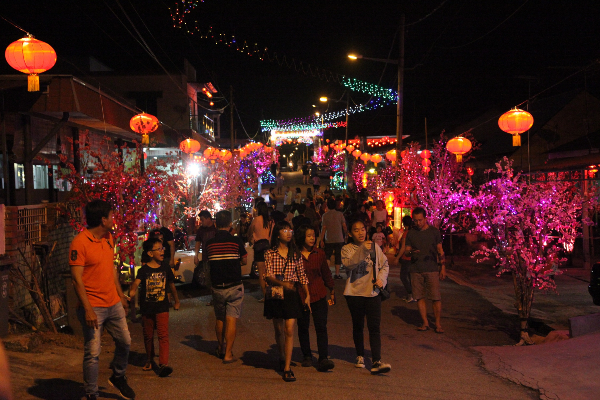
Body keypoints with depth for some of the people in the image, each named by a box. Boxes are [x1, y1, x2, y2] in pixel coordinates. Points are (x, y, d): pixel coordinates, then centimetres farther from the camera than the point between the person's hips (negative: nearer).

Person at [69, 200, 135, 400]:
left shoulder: (108, 238, 10)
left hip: (114, 304, 8)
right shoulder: (80, 242, -16)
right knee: (93, 353, -3)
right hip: (94, 308, -8)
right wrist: (88, 309, -23)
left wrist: (120, 295, 20)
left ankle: (118, 378, 39)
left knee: (125, 341, 16)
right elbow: (77, 278, -19)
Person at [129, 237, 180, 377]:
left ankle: (163, 364, -15)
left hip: (162, 308, 0)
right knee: (148, 336, 14)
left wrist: (177, 301, 25)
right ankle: (149, 360, 34)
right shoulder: (144, 270, -6)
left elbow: (172, 285, 15)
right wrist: (132, 290, -46)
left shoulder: (165, 269, 2)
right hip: (147, 308, 0)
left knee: (163, 335, -12)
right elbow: (136, 282, -24)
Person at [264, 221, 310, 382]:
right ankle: (282, 358, 36)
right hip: (275, 294, 0)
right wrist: (282, 283, -27)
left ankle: (287, 368, -6)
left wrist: (307, 295, 6)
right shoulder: (270, 253, -2)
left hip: (291, 294, 1)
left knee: (289, 331, -7)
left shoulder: (295, 254, 5)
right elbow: (268, 276, -10)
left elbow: (302, 275, 10)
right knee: (279, 330, 12)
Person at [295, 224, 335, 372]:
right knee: (303, 327, 10)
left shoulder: (319, 253, 4)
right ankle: (306, 356, 26)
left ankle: (324, 359, -9)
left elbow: (326, 273, 13)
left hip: (319, 295, 1)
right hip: (300, 296, -1)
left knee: (321, 327, -7)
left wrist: (332, 291, 17)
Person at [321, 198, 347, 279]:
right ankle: (337, 274, 7)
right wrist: (345, 234, 17)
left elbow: (323, 228, -7)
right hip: (339, 238, 1)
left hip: (329, 239, -1)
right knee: (338, 256, 7)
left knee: (327, 255, 9)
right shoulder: (340, 214, -1)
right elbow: (344, 226, -1)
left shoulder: (325, 215, -5)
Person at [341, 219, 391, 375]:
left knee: (374, 327, -9)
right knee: (358, 326, 13)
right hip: (354, 293, -1)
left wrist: (381, 279, -6)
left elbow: (385, 265, 12)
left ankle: (376, 362, -13)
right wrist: (362, 250, -33)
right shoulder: (347, 249, -1)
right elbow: (348, 264, -22)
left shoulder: (374, 247, 7)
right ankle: (360, 356, 31)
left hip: (372, 292, 1)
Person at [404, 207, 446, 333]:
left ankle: (438, 324, 3)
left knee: (436, 297, -6)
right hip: (415, 270, 2)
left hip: (432, 269, -2)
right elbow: (406, 251, 11)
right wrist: (411, 252, -13)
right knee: (420, 297, 3)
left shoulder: (434, 231, 4)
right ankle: (425, 323, 13)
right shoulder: (411, 233, 9)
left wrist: (443, 267, 3)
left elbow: (440, 250, 8)